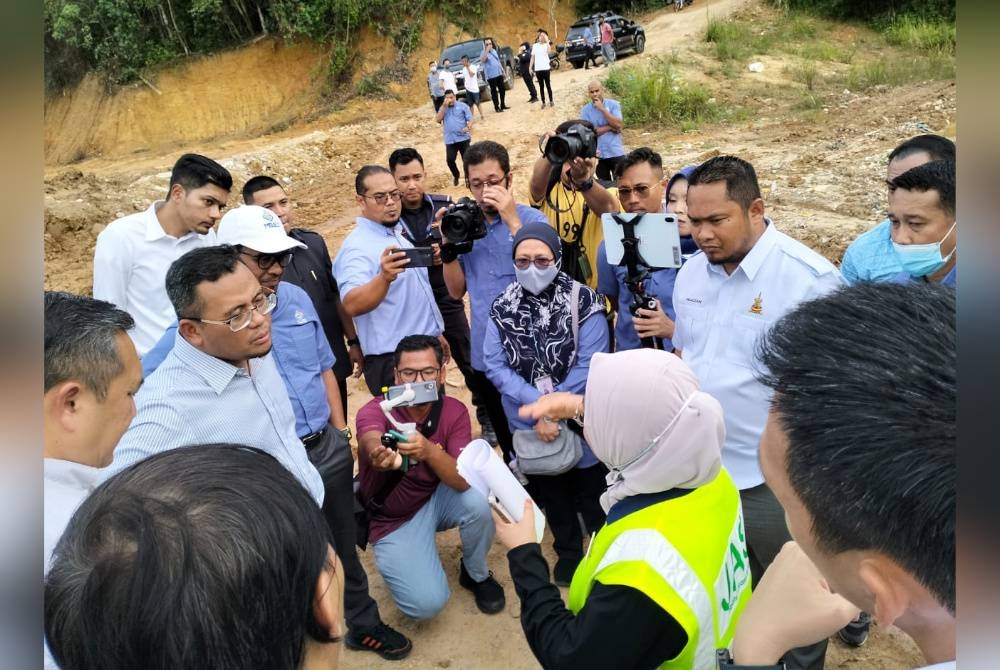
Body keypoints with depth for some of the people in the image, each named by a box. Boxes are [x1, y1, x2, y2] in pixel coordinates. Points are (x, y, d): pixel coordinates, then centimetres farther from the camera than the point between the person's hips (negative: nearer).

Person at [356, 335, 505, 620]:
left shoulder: (455, 412, -16)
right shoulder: (374, 411, -23)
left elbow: (464, 481, -29)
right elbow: (371, 444, -48)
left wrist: (429, 451, -49)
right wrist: (381, 456, -73)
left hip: (437, 499, 2)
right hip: (394, 519, -2)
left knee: (477, 500, -30)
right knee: (427, 603, -20)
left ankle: (477, 574, 1)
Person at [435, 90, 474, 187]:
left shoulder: (463, 106, 2)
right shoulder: (443, 108, 11)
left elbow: (470, 119, -2)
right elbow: (438, 119, -4)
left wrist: (468, 127, -23)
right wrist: (445, 106, -10)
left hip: (463, 138, -2)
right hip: (450, 140, 2)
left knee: (466, 159, -1)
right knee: (449, 160, -5)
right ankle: (456, 176, 22)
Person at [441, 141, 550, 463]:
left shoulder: (532, 219, -6)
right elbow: (457, 290, 6)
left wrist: (513, 220, -23)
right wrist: (448, 243, -8)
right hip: (485, 355, 4)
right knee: (506, 439, 20)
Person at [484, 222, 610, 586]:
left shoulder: (583, 301, -16)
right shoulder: (502, 307, -7)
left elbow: (589, 366, -19)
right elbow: (495, 365, -10)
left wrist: (552, 409, -21)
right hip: (529, 424, 3)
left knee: (592, 492, 15)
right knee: (551, 492, 21)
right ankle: (568, 551, 46)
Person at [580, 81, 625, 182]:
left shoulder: (614, 104, -2)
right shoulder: (585, 110, -1)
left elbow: (618, 125, -15)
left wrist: (602, 108, -16)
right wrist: (610, 127, -10)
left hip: (616, 152, -1)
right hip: (598, 154, 1)